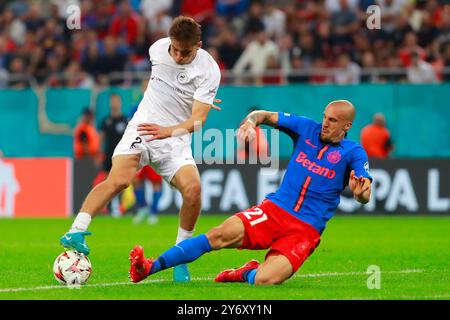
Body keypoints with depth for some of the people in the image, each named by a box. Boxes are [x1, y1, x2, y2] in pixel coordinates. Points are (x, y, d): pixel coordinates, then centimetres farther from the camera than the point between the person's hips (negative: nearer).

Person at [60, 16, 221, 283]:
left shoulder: (208, 71, -13)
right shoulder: (158, 48, -2)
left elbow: (198, 119, -20)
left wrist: (168, 130, -35)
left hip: (176, 139, -1)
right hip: (142, 128, 1)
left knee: (193, 188, -23)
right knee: (119, 179, -26)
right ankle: (76, 232, -30)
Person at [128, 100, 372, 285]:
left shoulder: (353, 152, -3)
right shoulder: (307, 129, 9)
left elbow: (364, 197, -14)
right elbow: (265, 115, 13)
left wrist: (360, 191, -39)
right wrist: (251, 121, -11)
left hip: (305, 230, -3)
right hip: (273, 210, 3)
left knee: (264, 280, -27)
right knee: (222, 234, -22)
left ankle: (247, 274, 10)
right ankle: (149, 268, -22)